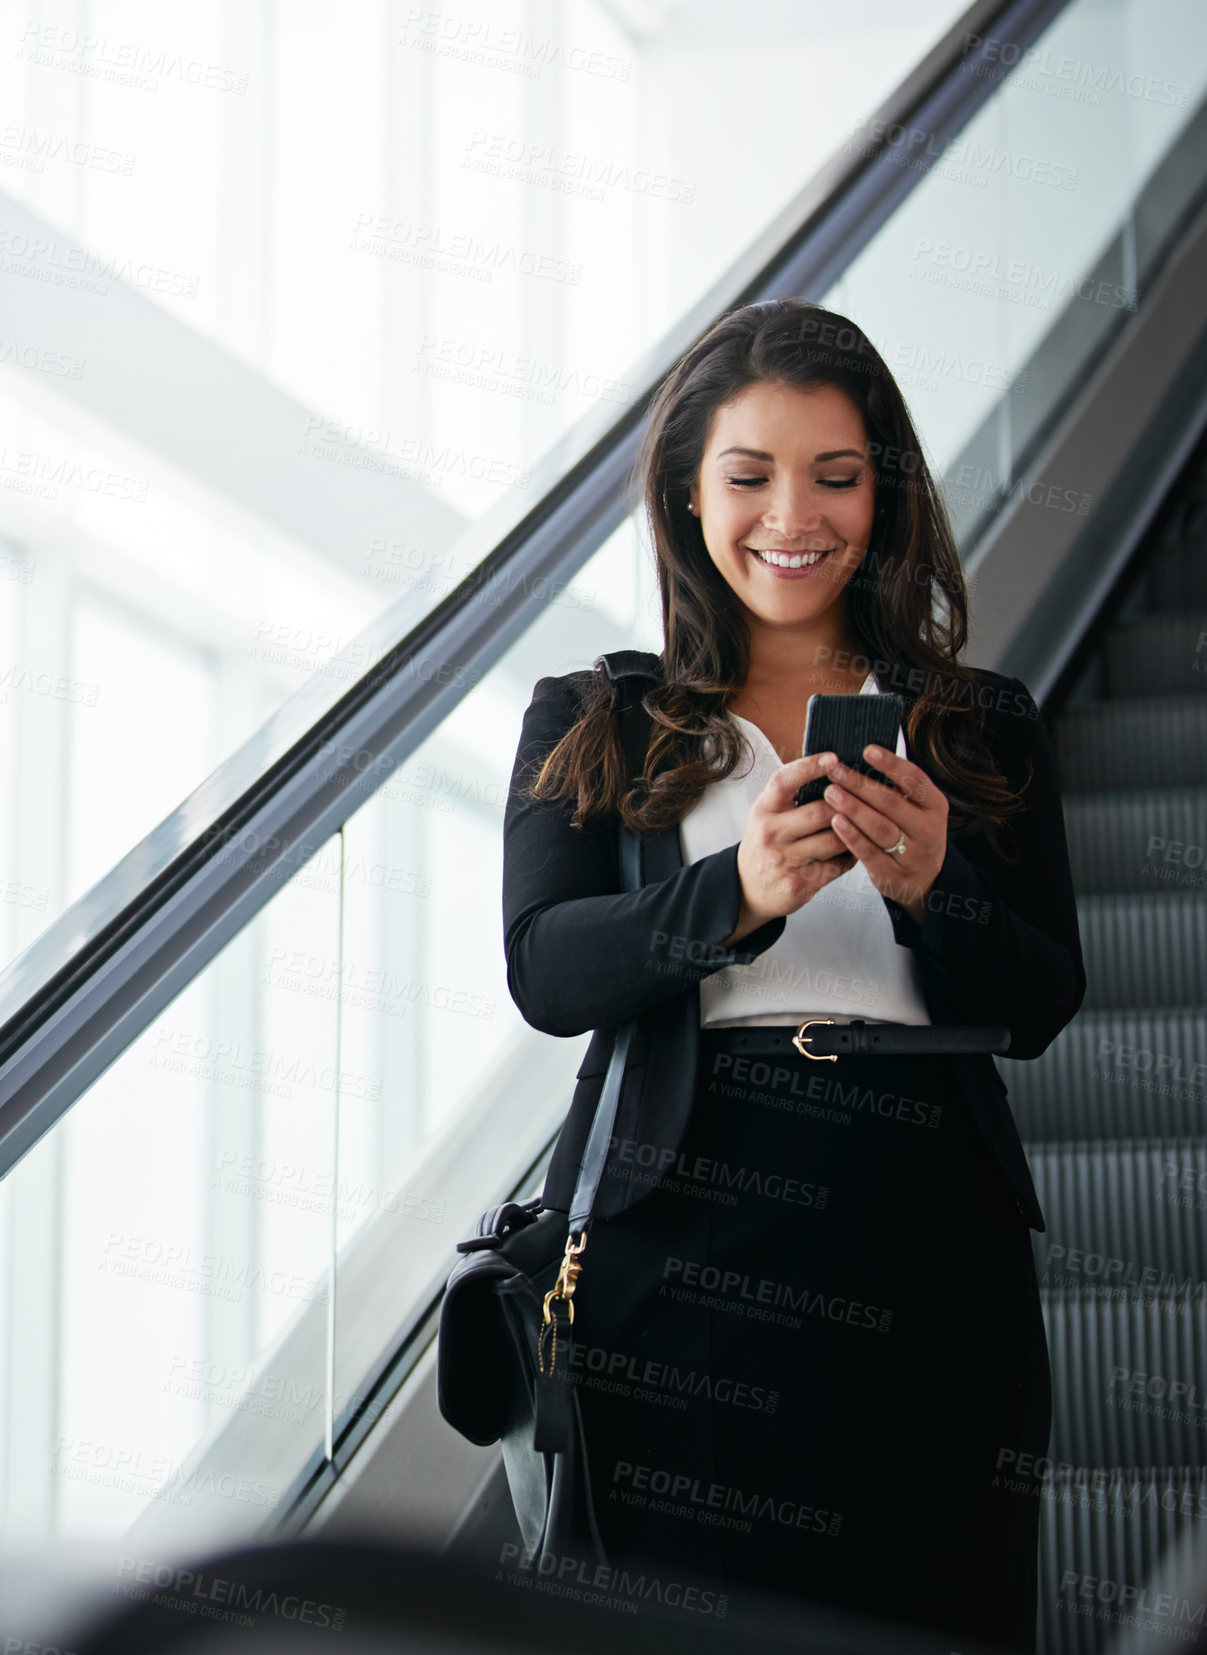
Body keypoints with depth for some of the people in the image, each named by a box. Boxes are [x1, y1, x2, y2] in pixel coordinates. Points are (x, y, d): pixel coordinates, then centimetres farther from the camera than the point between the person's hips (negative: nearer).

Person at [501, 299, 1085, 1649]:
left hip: (921, 1248, 1)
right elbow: (544, 972, -3)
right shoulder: (592, 726, 12)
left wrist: (931, 887, -14)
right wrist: (738, 893, -20)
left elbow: (1040, 1008, 7)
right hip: (675, 1249, -1)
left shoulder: (985, 730, 14)